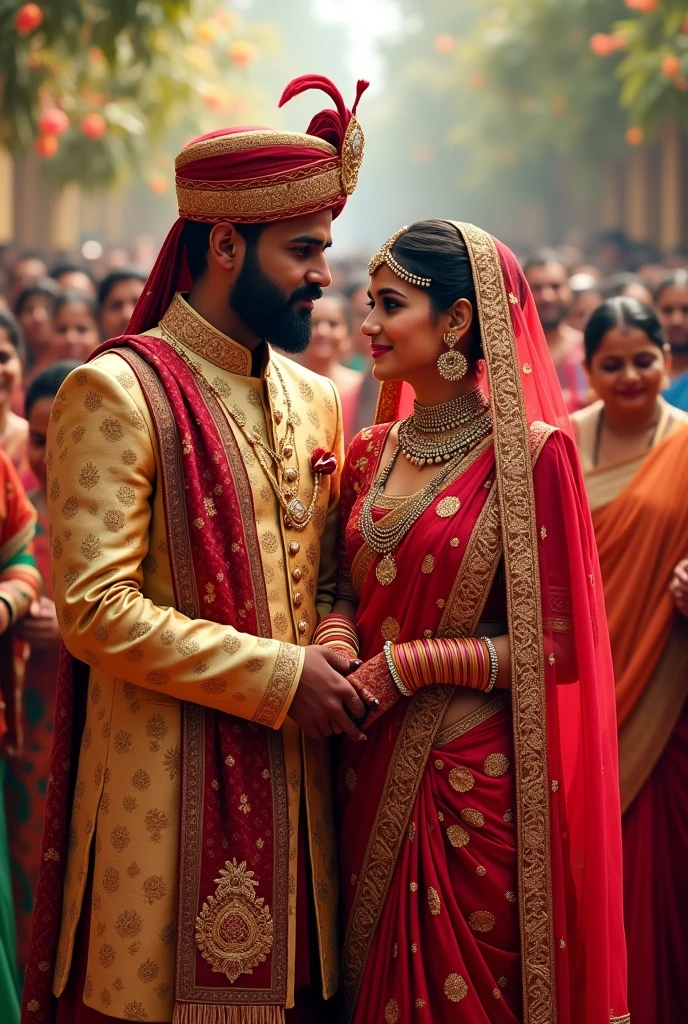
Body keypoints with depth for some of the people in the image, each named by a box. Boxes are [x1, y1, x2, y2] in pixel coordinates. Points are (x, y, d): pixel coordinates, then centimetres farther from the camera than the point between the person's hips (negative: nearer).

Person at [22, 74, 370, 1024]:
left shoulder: (314, 400, 13)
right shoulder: (115, 392, -10)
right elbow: (95, 609, -17)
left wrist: (335, 659, -3)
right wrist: (279, 677, -15)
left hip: (296, 773, 6)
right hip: (166, 787, -6)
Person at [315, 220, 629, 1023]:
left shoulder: (529, 452, -11)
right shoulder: (371, 452, 7)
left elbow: (557, 644, -12)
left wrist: (409, 664, -16)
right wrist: (336, 635, -5)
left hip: (475, 776, -6)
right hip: (372, 769, 6)